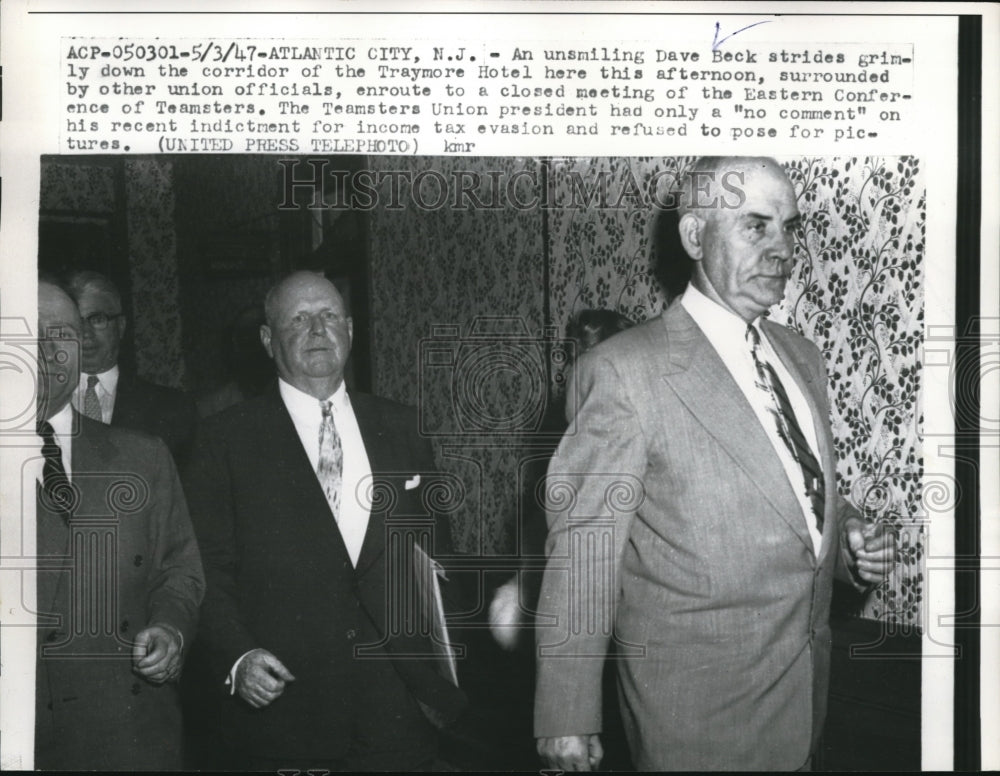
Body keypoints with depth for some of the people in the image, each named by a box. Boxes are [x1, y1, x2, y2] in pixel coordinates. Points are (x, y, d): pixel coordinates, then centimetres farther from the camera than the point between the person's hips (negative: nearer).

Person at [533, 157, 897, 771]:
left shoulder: (802, 356, 8)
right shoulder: (623, 372, -16)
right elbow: (581, 555, -15)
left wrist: (851, 539, -1)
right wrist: (567, 718, -14)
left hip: (806, 691, 7)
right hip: (694, 706, -7)